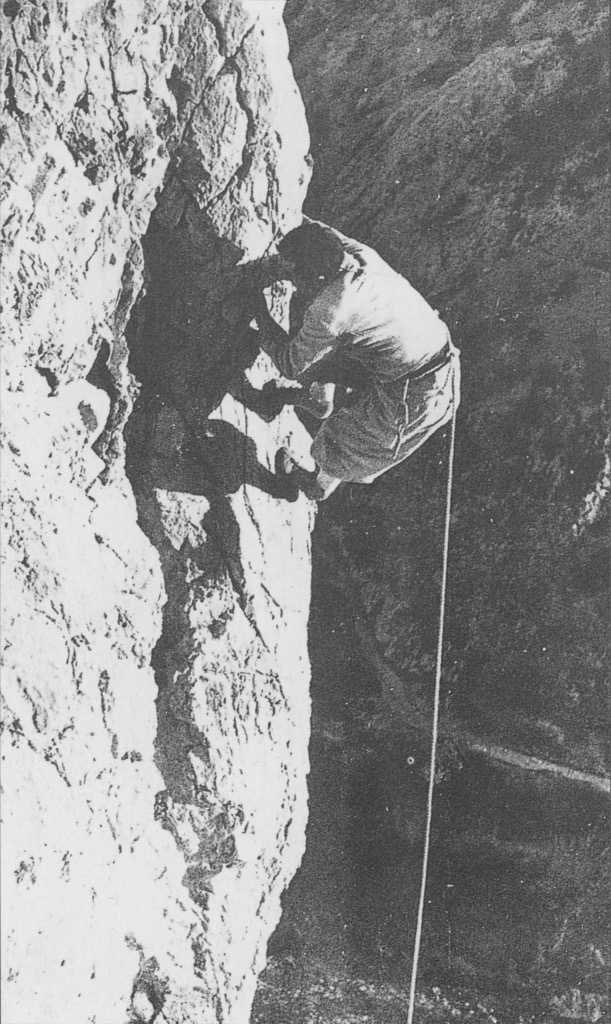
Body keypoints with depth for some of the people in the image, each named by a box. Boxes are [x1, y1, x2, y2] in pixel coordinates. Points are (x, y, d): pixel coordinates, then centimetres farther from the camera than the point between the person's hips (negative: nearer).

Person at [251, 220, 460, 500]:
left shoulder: (330, 310, -30)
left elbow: (291, 365, -11)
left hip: (414, 401, -8)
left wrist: (261, 317, 1)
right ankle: (319, 400, 50)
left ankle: (318, 486, 50)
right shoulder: (360, 254, -9)